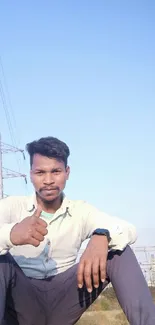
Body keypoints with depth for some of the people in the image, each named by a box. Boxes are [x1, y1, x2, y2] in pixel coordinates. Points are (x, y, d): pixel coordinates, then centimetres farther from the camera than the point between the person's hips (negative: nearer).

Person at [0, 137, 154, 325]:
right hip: (21, 300, -1)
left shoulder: (81, 211, 6)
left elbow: (129, 230, -9)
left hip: (63, 301, 2)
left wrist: (102, 236, -33)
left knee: (117, 249, -14)